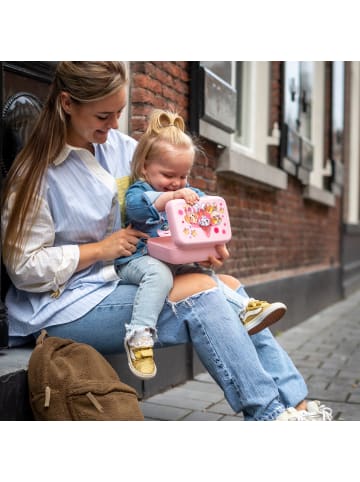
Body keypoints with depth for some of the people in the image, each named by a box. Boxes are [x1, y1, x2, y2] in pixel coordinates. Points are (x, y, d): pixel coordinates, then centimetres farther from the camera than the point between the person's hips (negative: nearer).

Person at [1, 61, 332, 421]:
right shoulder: (36, 172, -13)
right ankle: (270, 413, -14)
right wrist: (100, 249, -18)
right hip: (65, 306, -7)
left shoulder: (120, 145, 4)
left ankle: (295, 403, -8)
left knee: (227, 286, -7)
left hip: (116, 282, 7)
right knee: (199, 293, -22)